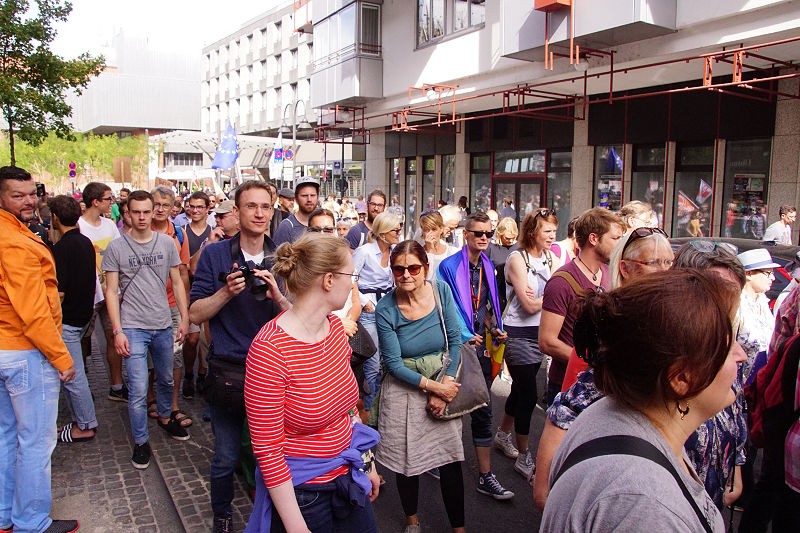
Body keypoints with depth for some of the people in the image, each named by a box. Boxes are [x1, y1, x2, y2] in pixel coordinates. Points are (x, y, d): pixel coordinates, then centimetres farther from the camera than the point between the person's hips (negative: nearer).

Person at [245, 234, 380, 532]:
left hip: (347, 475, 7)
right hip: (301, 492, -6)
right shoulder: (269, 350, -26)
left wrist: (366, 463, 14)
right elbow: (267, 450, -21)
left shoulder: (334, 326, -3)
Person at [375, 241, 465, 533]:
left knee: (450, 460, 4)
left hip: (444, 385, 1)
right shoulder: (385, 309, -15)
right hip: (404, 390, -1)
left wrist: (446, 384, -12)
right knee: (406, 462, 10)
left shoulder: (442, 291, -9)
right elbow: (393, 363, -12)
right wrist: (433, 386, -15)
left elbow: (455, 341, -4)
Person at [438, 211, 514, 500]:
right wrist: (465, 337, -17)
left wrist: (495, 328, 4)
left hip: (480, 346, 5)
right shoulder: (448, 266, -12)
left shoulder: (488, 266, 8)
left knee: (482, 410, 7)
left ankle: (485, 476, 16)